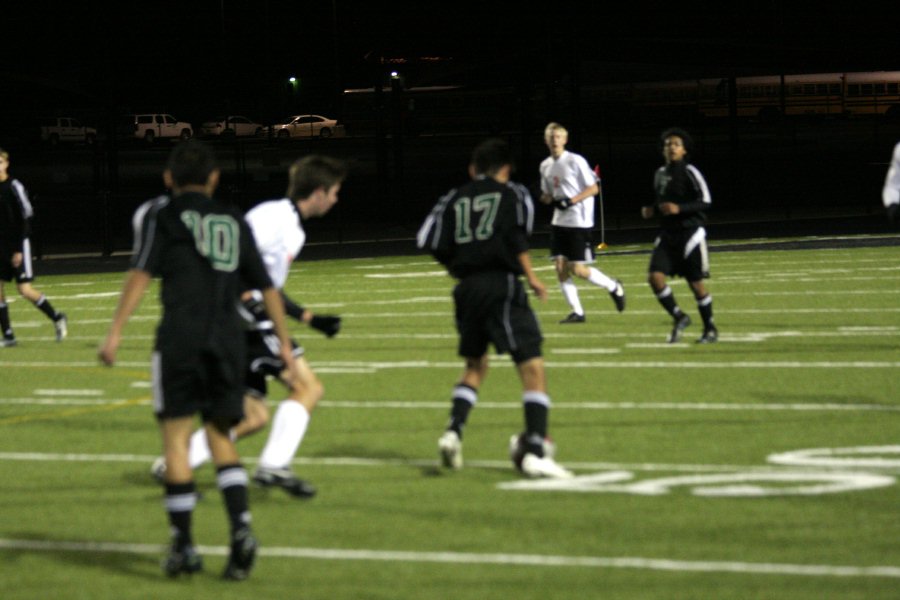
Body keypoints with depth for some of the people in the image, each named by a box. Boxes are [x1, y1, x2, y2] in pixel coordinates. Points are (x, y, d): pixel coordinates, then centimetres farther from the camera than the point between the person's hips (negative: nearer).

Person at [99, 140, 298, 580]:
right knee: (220, 437, 12)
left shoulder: (159, 214, 8)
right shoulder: (233, 220, 20)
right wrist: (284, 342, 27)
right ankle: (240, 528, -7)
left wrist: (116, 331, -10)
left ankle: (183, 544, -3)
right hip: (228, 338, 4)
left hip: (180, 335, -4)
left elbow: (141, 272, -5)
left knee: (175, 435, 1)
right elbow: (266, 287, 20)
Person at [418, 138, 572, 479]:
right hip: (502, 285, -5)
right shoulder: (513, 194, 7)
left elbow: (430, 243, 6)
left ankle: (454, 429, 6)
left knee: (474, 365, 25)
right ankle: (534, 451, -18)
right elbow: (517, 239, -8)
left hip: (467, 288, 5)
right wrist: (531, 278, 1)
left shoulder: (455, 199, 16)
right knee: (532, 367, -6)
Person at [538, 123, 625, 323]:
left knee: (578, 269, -9)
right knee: (560, 267, -2)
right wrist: (547, 199, -4)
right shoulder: (545, 166, 10)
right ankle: (577, 312, 6)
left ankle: (614, 287, 16)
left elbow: (594, 188, -9)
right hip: (559, 222, 7)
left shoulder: (576, 161, -10)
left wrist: (571, 201, -20)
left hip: (579, 222, -7)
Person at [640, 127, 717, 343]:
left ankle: (710, 329, 17)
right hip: (667, 234, 6)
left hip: (690, 233, -6)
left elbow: (705, 202, -13)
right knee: (655, 277, -12)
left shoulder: (690, 172, -9)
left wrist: (679, 208, -23)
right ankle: (679, 317, 6)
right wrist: (652, 210, 4)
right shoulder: (661, 174, 12)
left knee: (696, 283, 1)